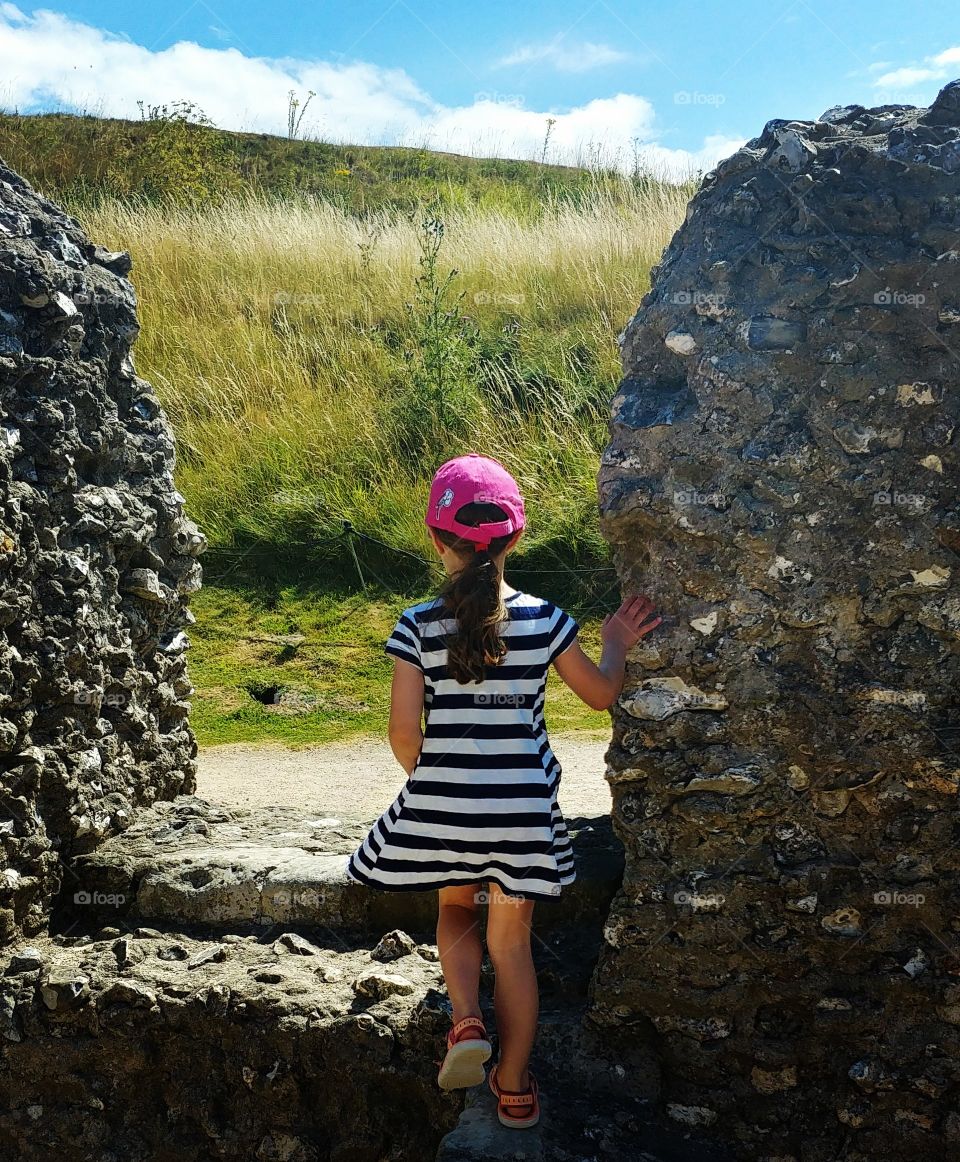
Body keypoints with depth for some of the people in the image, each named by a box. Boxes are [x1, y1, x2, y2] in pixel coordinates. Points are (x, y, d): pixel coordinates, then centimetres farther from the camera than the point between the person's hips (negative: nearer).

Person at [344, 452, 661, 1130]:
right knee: (511, 942, 13)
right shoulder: (545, 619, -7)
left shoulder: (417, 627, -9)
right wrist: (617, 646, 22)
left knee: (455, 911, 26)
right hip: (523, 808, 1)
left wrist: (428, 778, 10)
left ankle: (467, 1022, 4)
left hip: (441, 806, 0)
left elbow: (404, 730, -9)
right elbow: (602, 694, 5)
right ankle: (515, 1088, 23)